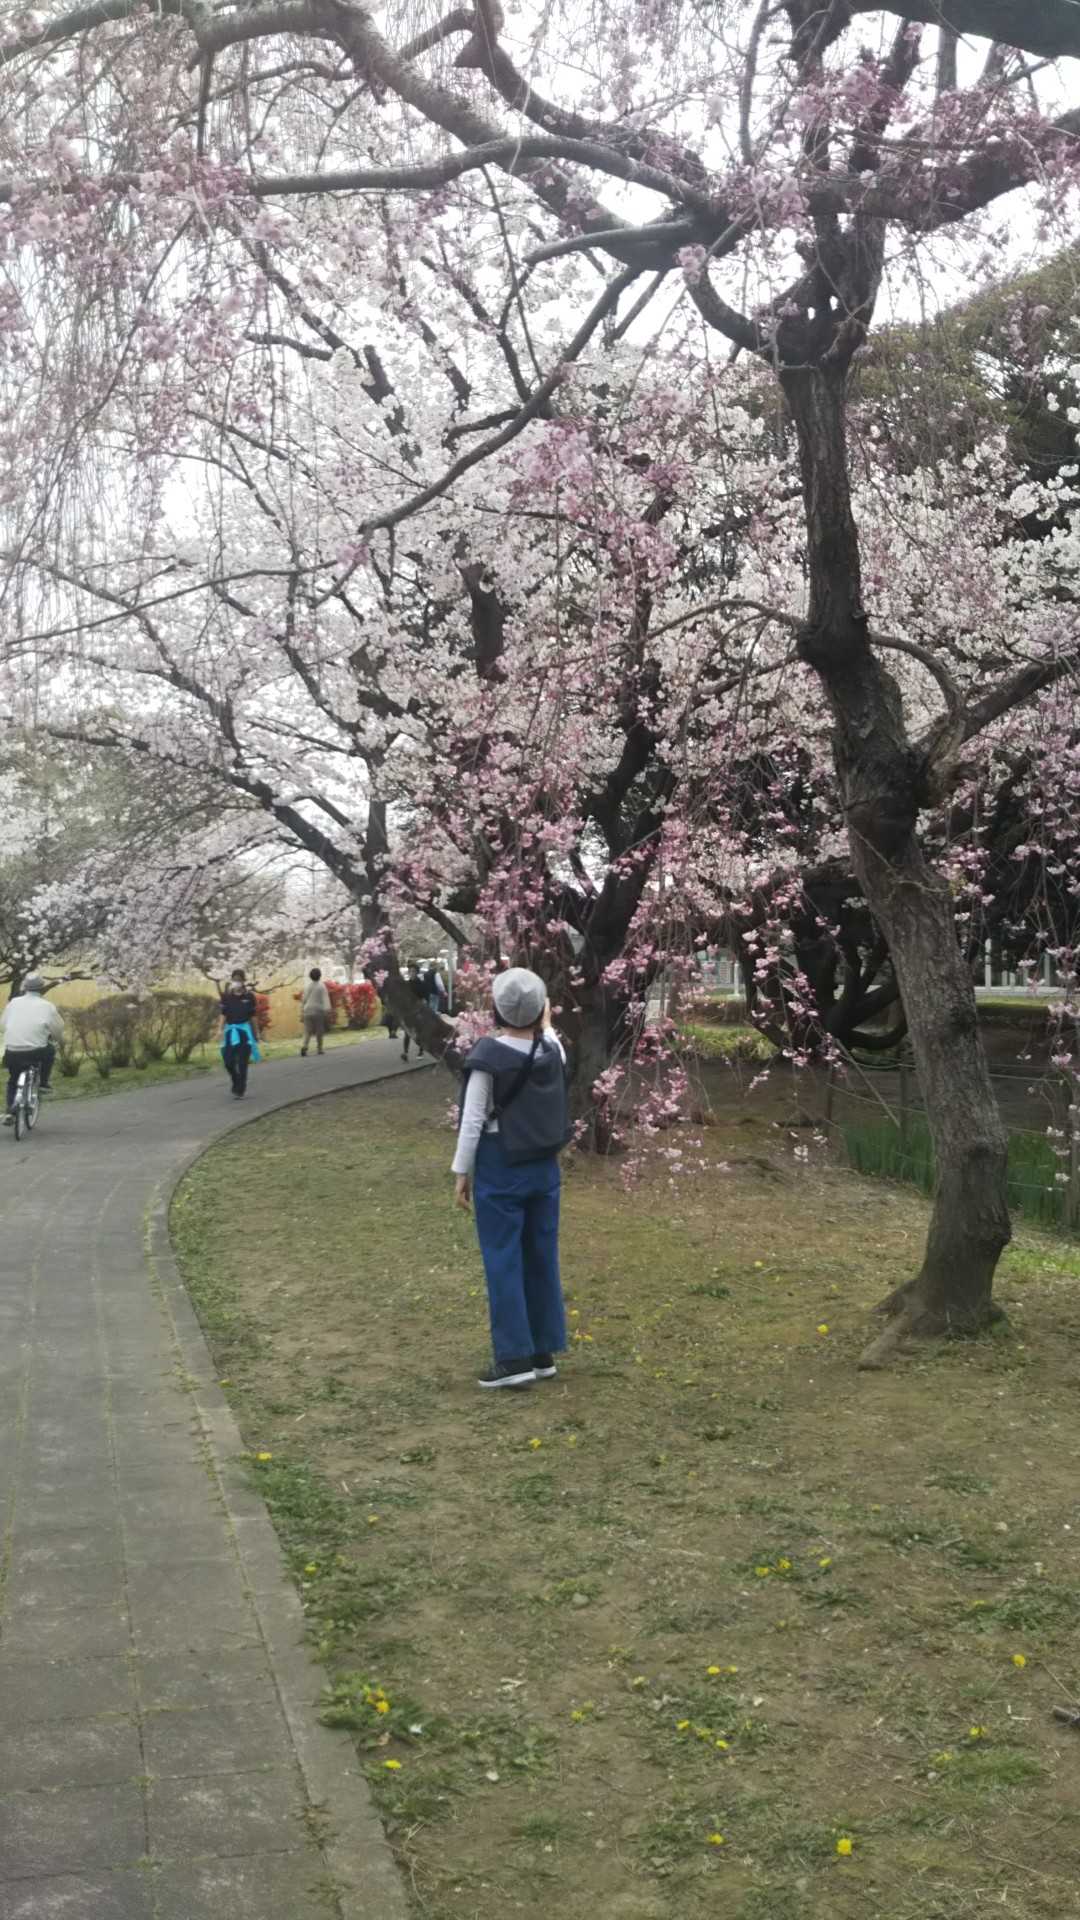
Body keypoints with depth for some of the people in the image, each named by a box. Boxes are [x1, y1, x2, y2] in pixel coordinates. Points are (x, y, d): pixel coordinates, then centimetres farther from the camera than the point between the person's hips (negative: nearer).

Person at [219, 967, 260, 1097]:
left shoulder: (249, 996, 0)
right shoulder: (227, 996, 2)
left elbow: (252, 1016, 5)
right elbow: (223, 1014, 1)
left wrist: (255, 1033, 9)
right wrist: (221, 1030, -9)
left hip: (244, 1031, -2)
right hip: (230, 1031, 2)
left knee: (242, 1063, -4)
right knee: (228, 1062, 0)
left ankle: (240, 1090, 4)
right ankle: (236, 1083, 29)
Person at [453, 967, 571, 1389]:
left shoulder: (488, 1057, -16)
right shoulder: (552, 1050, -1)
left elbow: (473, 1120, -13)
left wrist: (462, 1172, -5)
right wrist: (545, 1027, 41)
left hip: (500, 1170, -5)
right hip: (545, 1167, 5)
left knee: (503, 1262, 1)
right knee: (542, 1258, 11)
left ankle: (515, 1357, 0)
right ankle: (543, 1352, 17)